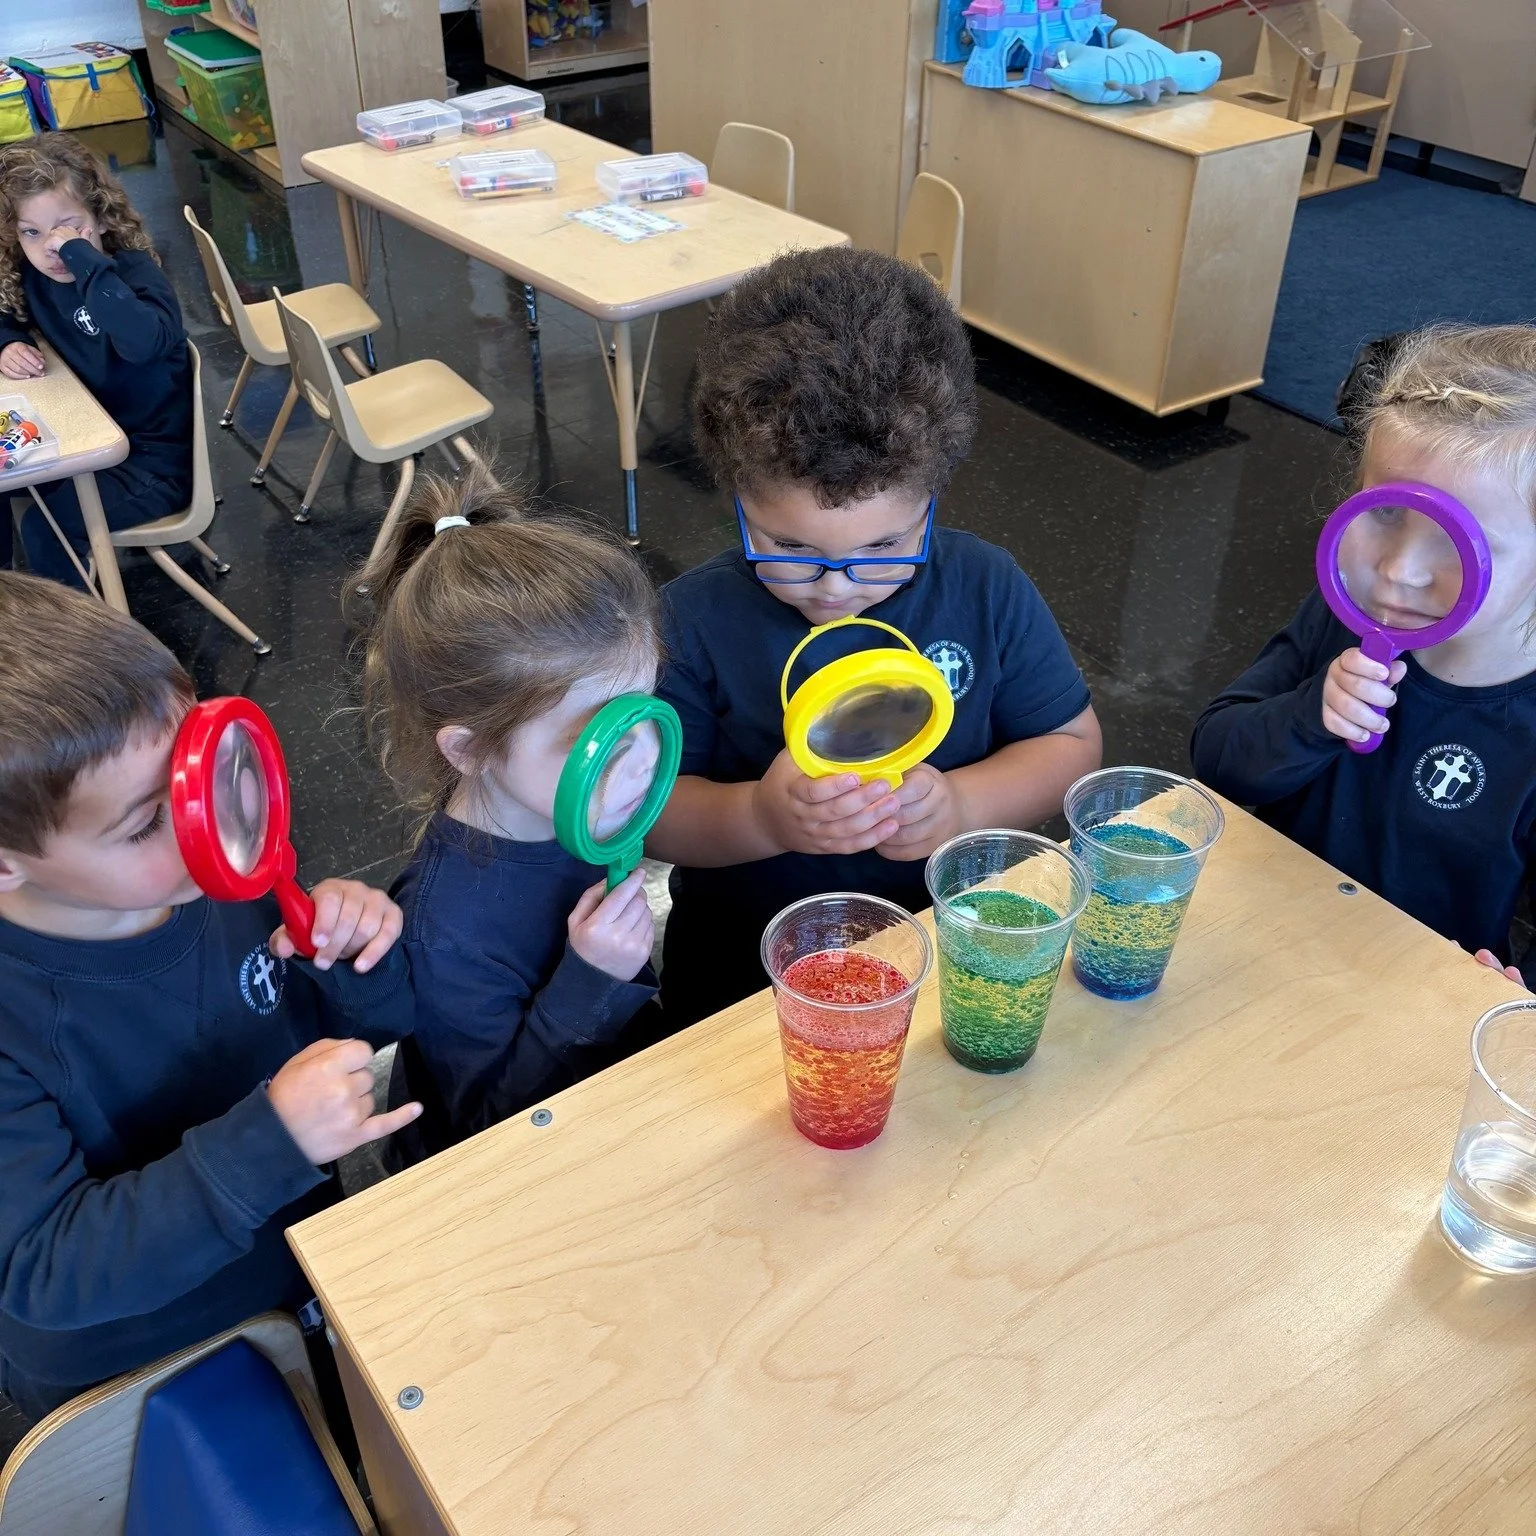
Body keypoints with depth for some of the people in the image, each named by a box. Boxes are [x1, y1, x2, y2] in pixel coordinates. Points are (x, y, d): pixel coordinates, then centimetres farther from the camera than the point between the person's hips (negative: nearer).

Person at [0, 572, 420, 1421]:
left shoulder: (228, 871, -16)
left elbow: (359, 1028, -1)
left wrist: (360, 957, -24)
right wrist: (268, 1142, -39)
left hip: (302, 1270, 3)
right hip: (124, 1378, -3)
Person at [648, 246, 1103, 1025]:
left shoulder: (987, 590, -5)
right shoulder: (695, 619, -11)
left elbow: (1071, 742, 4)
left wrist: (963, 804, -16)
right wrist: (757, 819, -28)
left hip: (951, 935, 2)